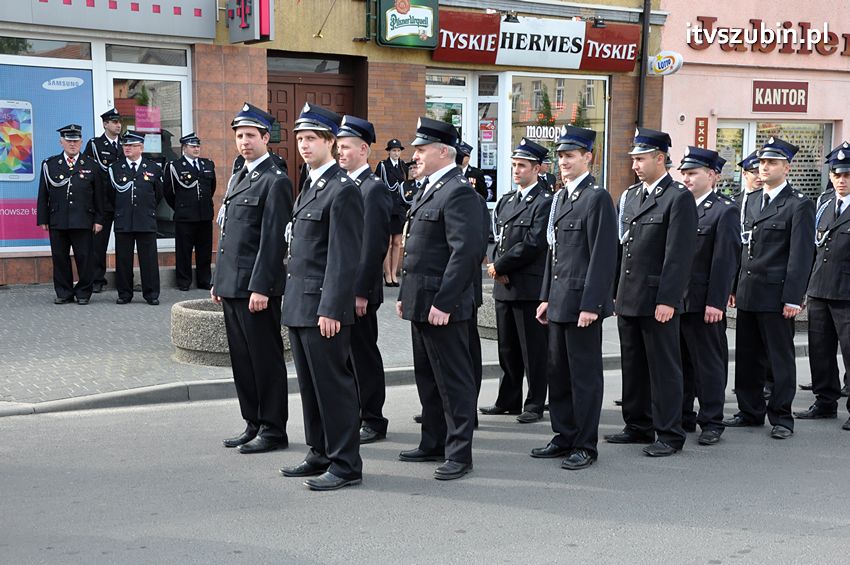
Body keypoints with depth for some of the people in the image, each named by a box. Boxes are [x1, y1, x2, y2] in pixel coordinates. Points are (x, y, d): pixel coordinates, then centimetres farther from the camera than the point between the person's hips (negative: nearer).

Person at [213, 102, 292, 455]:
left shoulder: (275, 181, -10)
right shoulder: (237, 179, 18)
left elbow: (273, 240, -16)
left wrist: (260, 287, -20)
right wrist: (218, 280, 17)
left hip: (256, 285, -9)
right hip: (231, 285, 9)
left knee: (266, 359, -1)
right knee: (241, 358, 13)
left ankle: (273, 429, 7)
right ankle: (253, 425, 21)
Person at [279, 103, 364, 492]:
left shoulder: (342, 190, -13)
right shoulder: (309, 188, 16)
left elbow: (345, 258, -17)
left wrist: (331, 310, -21)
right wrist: (294, 301, 16)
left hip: (323, 307, -9)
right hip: (299, 306, 9)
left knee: (334, 384, -3)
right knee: (310, 385, 15)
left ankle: (345, 464, 4)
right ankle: (320, 455, 25)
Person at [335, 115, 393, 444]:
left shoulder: (373, 189, -13)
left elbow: (373, 245, -17)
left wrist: (361, 291, -19)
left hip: (359, 290, -8)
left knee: (364, 355, 1)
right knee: (349, 353, 14)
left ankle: (373, 421, 10)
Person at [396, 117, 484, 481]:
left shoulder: (459, 193, -16)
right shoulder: (428, 189, 16)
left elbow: (466, 251, -22)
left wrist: (443, 302, -23)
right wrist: (405, 294, 18)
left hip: (442, 305, -10)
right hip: (421, 303, 10)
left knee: (453, 379, -2)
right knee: (427, 377, 17)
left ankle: (458, 454, 5)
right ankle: (434, 444, 27)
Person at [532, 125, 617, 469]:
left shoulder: (597, 198, -10)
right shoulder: (560, 197, 16)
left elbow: (603, 256, -15)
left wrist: (590, 305, -18)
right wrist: (546, 297, 16)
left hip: (582, 302, -8)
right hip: (559, 302, 8)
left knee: (584, 374, 0)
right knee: (558, 372, 12)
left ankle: (586, 446, 8)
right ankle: (564, 437, 23)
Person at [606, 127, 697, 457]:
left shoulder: (679, 198, -9)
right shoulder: (630, 195, 15)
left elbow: (679, 254, -14)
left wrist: (667, 300, -19)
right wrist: (615, 292, 12)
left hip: (658, 300, -7)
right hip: (628, 299, 7)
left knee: (664, 367, 0)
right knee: (633, 366, 14)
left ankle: (669, 434, 7)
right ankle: (638, 426, 25)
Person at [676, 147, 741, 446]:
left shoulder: (724, 210, -7)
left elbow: (725, 260, -11)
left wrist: (715, 302, -15)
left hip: (703, 303, -6)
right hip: (676, 299, 6)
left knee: (709, 362, 3)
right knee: (680, 362, 12)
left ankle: (711, 423, 11)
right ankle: (683, 417, 21)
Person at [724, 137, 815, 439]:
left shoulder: (799, 206, -7)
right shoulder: (752, 201, 14)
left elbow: (801, 255, -11)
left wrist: (793, 298, -16)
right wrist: (734, 286, 13)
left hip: (776, 296, -7)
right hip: (748, 293, 7)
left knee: (780, 358, 2)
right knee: (747, 356, 11)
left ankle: (781, 418, 10)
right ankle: (750, 411, 22)